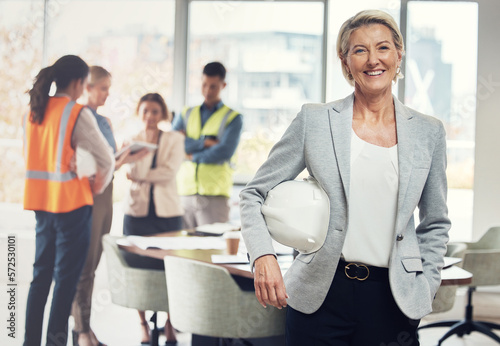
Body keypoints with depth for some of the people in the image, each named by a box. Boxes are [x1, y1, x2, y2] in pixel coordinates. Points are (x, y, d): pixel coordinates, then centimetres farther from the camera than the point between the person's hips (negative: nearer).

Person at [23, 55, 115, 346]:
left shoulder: (33, 112, 7)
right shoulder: (78, 114, -13)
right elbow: (106, 159, -11)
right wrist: (97, 188, 4)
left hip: (41, 201, 7)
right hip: (72, 202, -7)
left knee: (41, 273, 14)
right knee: (66, 277, 1)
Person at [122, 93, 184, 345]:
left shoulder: (174, 139, 6)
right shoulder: (133, 141, 8)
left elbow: (170, 172, -7)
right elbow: (135, 170, -9)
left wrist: (138, 176, -8)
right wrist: (145, 141, -18)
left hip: (167, 212, -1)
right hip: (138, 211, 1)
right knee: (138, 269, 1)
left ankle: (170, 324, 9)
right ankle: (143, 324, 14)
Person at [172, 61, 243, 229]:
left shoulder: (233, 118, 6)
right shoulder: (186, 114, 17)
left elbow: (225, 152, -9)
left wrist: (191, 155, -2)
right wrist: (205, 142, -7)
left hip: (214, 195, -3)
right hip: (184, 192, 3)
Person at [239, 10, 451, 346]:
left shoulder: (428, 132, 6)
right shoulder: (314, 120, 2)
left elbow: (435, 224, 17)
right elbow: (255, 194, 4)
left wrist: (425, 288, 7)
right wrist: (263, 256, -12)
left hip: (393, 299, 1)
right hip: (321, 294, -1)